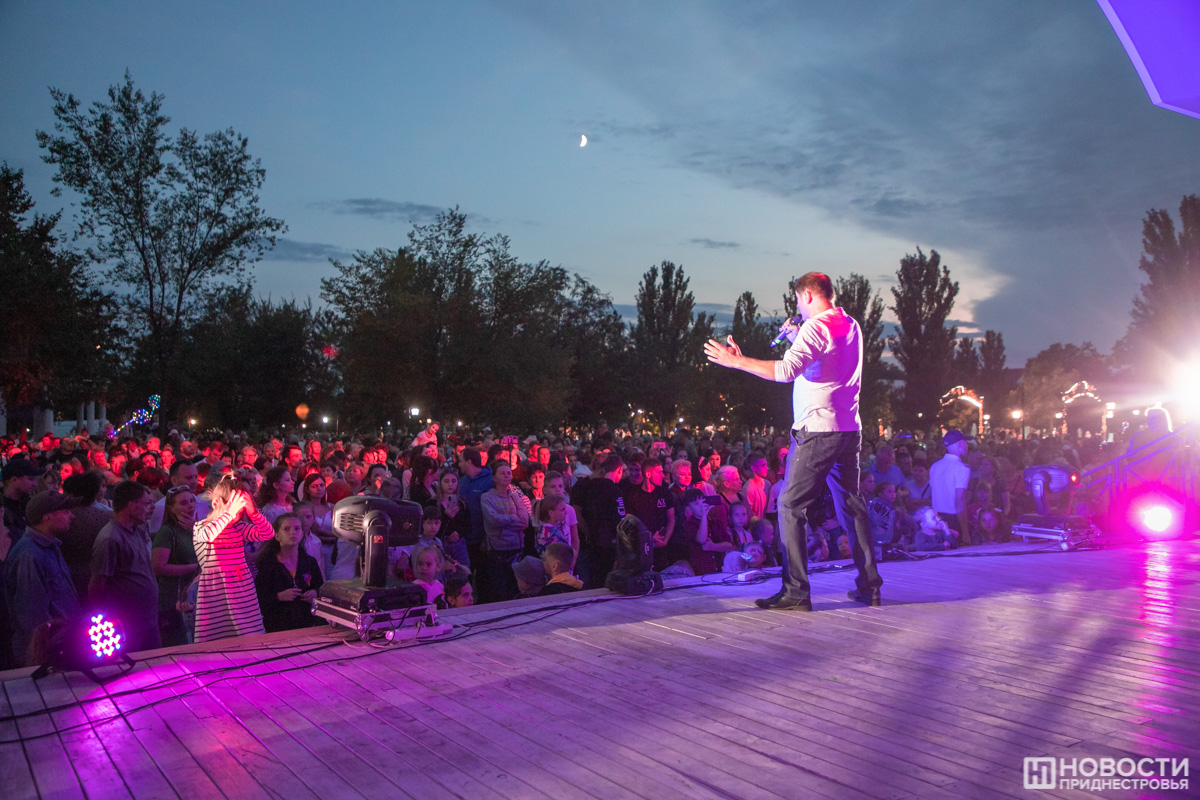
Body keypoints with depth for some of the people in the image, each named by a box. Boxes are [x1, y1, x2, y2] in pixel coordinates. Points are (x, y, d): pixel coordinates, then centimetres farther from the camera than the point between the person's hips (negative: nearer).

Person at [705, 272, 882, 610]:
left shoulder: (816, 327, -11)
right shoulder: (851, 326, 16)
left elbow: (786, 371, -25)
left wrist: (737, 360, -20)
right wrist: (797, 338, 21)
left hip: (817, 430, -9)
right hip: (849, 430, 9)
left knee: (791, 507, -3)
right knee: (851, 506, 15)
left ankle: (795, 591, -4)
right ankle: (869, 585, 18)